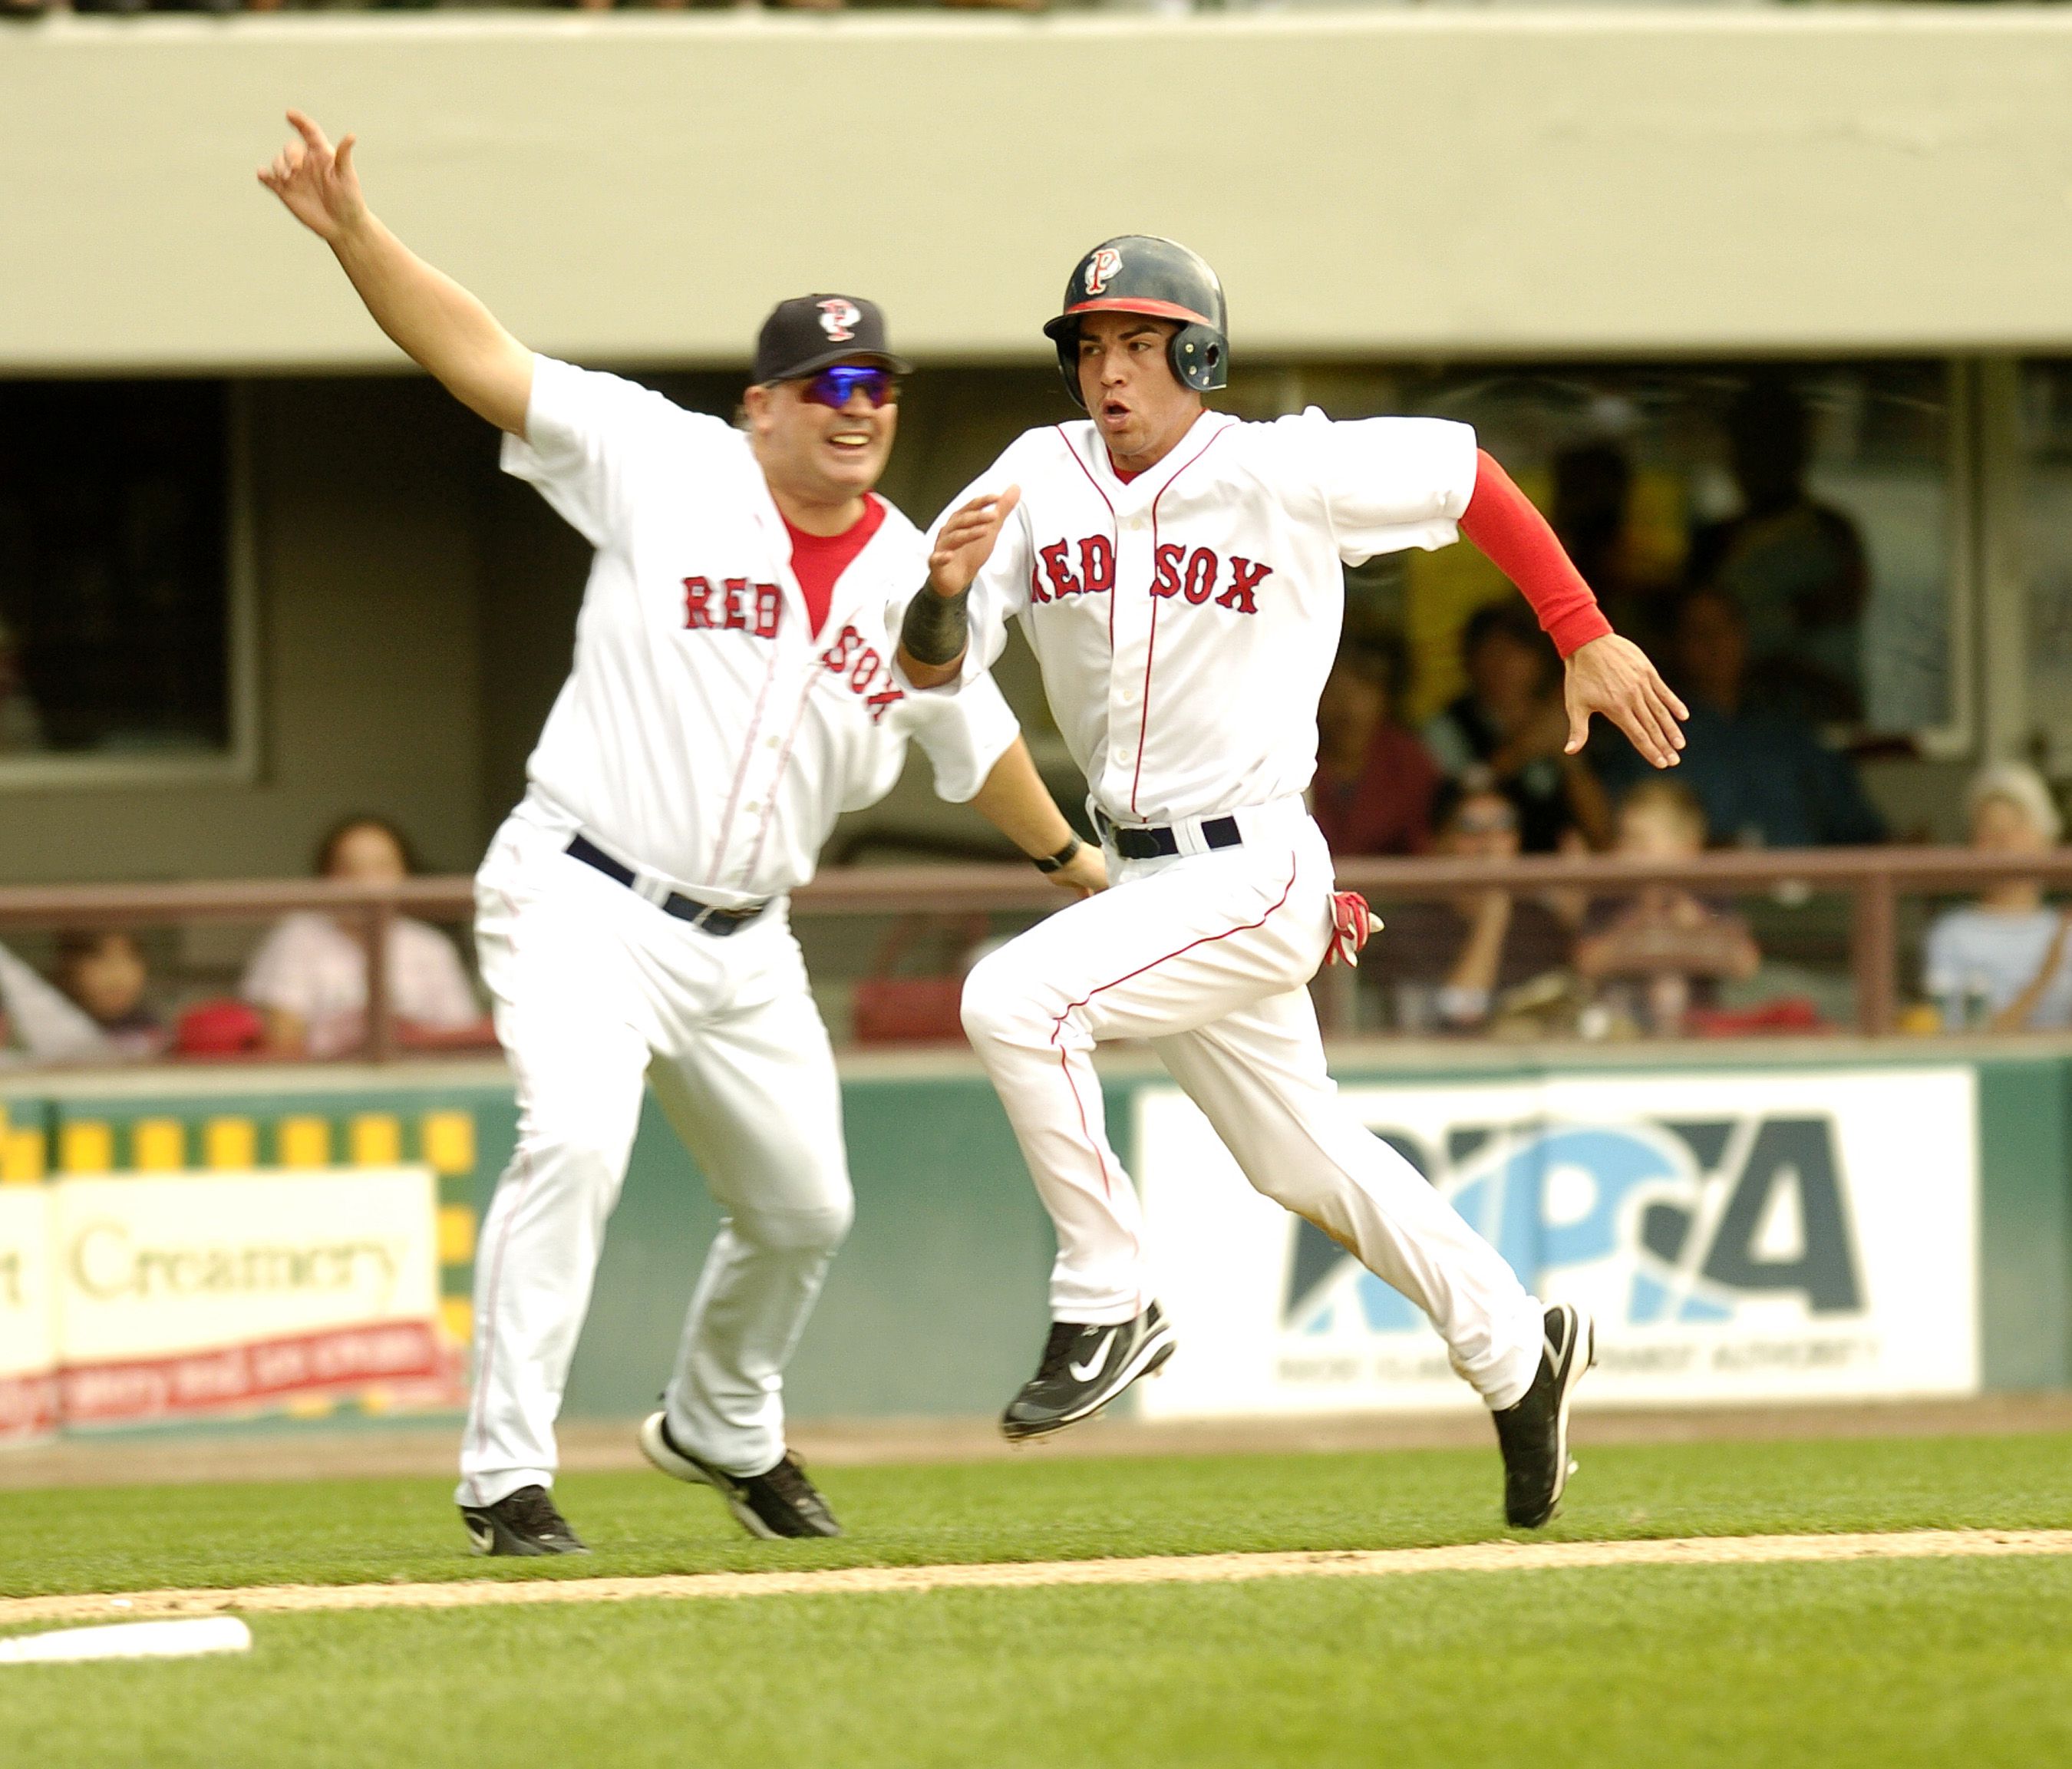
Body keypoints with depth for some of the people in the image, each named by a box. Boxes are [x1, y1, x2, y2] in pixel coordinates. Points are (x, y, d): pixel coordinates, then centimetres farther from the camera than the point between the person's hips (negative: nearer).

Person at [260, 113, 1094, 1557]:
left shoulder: (917, 579, 5)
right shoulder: (665, 469, -8)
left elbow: (976, 734, 24)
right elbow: (480, 357, -14)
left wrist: (1068, 857, 33)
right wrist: (353, 232, -26)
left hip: (742, 943, 6)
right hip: (583, 901, -6)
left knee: (804, 1207, 16)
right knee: (577, 1140, -28)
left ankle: (722, 1430, 46)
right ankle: (507, 1477, -22)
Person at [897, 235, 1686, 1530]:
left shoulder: (1284, 475, -13)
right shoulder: (1039, 481, -1)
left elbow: (1465, 473, -2)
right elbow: (933, 669, -4)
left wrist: (1587, 639, -1)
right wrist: (948, 591, -27)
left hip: (1252, 875, -7)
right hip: (1148, 877, 7)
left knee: (1016, 998, -25)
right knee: (1306, 1165, 19)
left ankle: (1107, 1306, -13)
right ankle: (1516, 1352, 37)